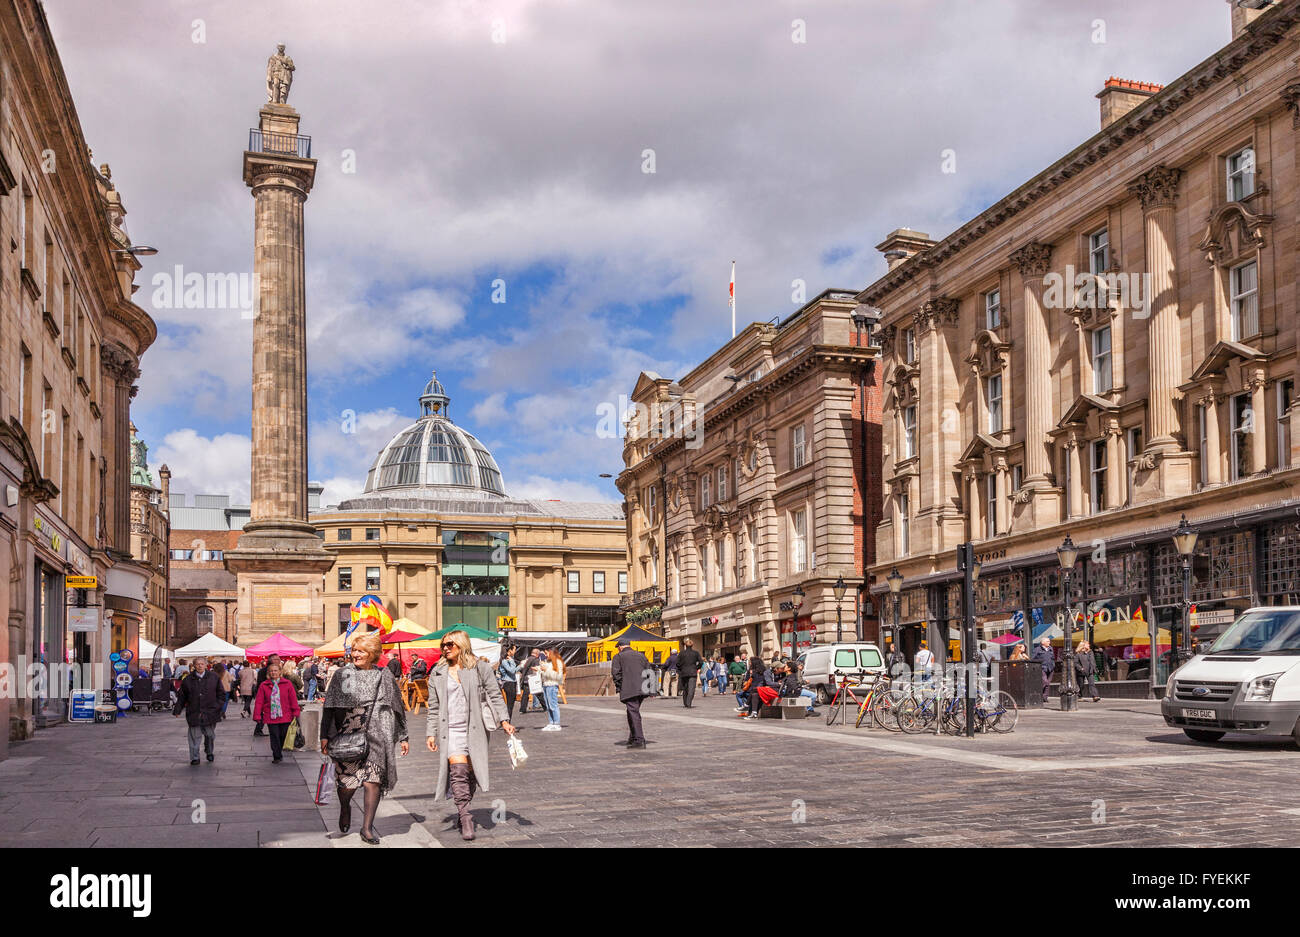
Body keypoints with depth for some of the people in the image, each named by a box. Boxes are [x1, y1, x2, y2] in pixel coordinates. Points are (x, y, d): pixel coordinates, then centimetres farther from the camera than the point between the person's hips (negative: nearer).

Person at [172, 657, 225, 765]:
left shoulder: (214, 678, 3)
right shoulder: (188, 679, 3)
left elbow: (221, 695, 8)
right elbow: (181, 696, 9)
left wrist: (218, 706, -2)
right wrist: (177, 709, 5)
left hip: (210, 712, 0)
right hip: (194, 713, 0)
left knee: (210, 734, 9)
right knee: (194, 736, 1)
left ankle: (210, 752, 33)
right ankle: (194, 757, 11)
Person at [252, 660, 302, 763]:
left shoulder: (287, 683, 3)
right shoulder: (264, 685, 3)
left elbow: (293, 699, 3)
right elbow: (259, 701, 2)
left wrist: (295, 712, -1)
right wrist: (257, 715, -3)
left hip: (285, 716, 0)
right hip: (270, 716, 0)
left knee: (283, 736, 6)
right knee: (274, 736, -2)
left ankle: (279, 751, 27)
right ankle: (277, 757, 6)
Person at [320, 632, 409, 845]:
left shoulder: (384, 676, 9)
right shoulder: (342, 675, 7)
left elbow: (397, 707, 14)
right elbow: (329, 707, 7)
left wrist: (403, 737, 13)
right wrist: (324, 736, 0)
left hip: (376, 736, 1)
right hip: (346, 735, 0)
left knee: (373, 781, -6)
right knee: (348, 782, -3)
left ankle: (367, 828, 6)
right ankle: (345, 808, 32)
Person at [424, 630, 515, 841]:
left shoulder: (480, 668, 5)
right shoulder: (438, 673, 11)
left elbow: (495, 695, 4)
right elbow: (434, 707, 13)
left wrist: (504, 720, -6)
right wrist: (431, 733, 7)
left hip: (475, 729, 0)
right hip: (451, 730, 0)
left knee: (471, 773, 3)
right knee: (458, 769, -17)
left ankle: (463, 812, 21)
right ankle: (465, 818, -17)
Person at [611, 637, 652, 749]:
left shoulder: (618, 657, 8)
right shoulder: (641, 655, 23)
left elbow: (615, 672, -4)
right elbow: (648, 670, 16)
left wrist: (619, 688, 1)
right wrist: (649, 688, 14)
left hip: (629, 690, -6)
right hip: (642, 689, 6)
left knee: (634, 713, -8)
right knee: (633, 712, 20)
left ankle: (640, 740, -15)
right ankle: (632, 738, 23)